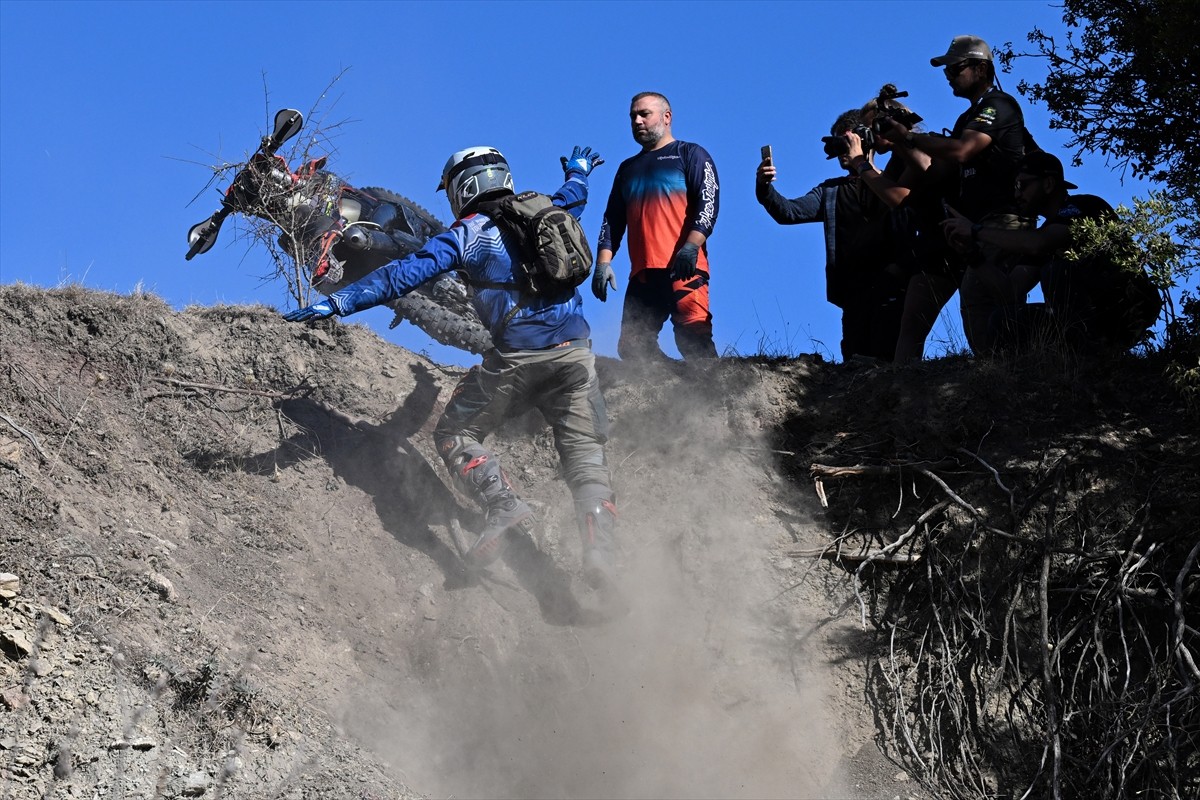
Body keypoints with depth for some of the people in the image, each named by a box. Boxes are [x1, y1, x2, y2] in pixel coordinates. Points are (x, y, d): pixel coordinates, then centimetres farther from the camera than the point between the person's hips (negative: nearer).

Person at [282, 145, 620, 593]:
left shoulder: (466, 236, 1)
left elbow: (405, 275, -7)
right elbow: (571, 199, 41)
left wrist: (339, 303, -7)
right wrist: (578, 172, 65)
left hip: (517, 357, -4)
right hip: (575, 352, 5)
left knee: (454, 435, 12)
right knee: (585, 454, 10)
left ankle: (503, 506, -10)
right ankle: (600, 545, -9)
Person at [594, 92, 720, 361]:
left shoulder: (690, 155, 10)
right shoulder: (628, 168, 27)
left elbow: (709, 201, -3)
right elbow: (612, 220, 22)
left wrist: (691, 246, -18)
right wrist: (603, 261, 6)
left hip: (684, 270, -6)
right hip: (642, 274, 6)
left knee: (694, 342, -18)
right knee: (631, 348, -2)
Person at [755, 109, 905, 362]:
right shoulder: (831, 191, 23)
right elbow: (789, 212, 11)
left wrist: (862, 163, -8)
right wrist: (765, 189, -9)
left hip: (890, 288, -4)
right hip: (854, 291, 5)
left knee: (887, 358, -15)